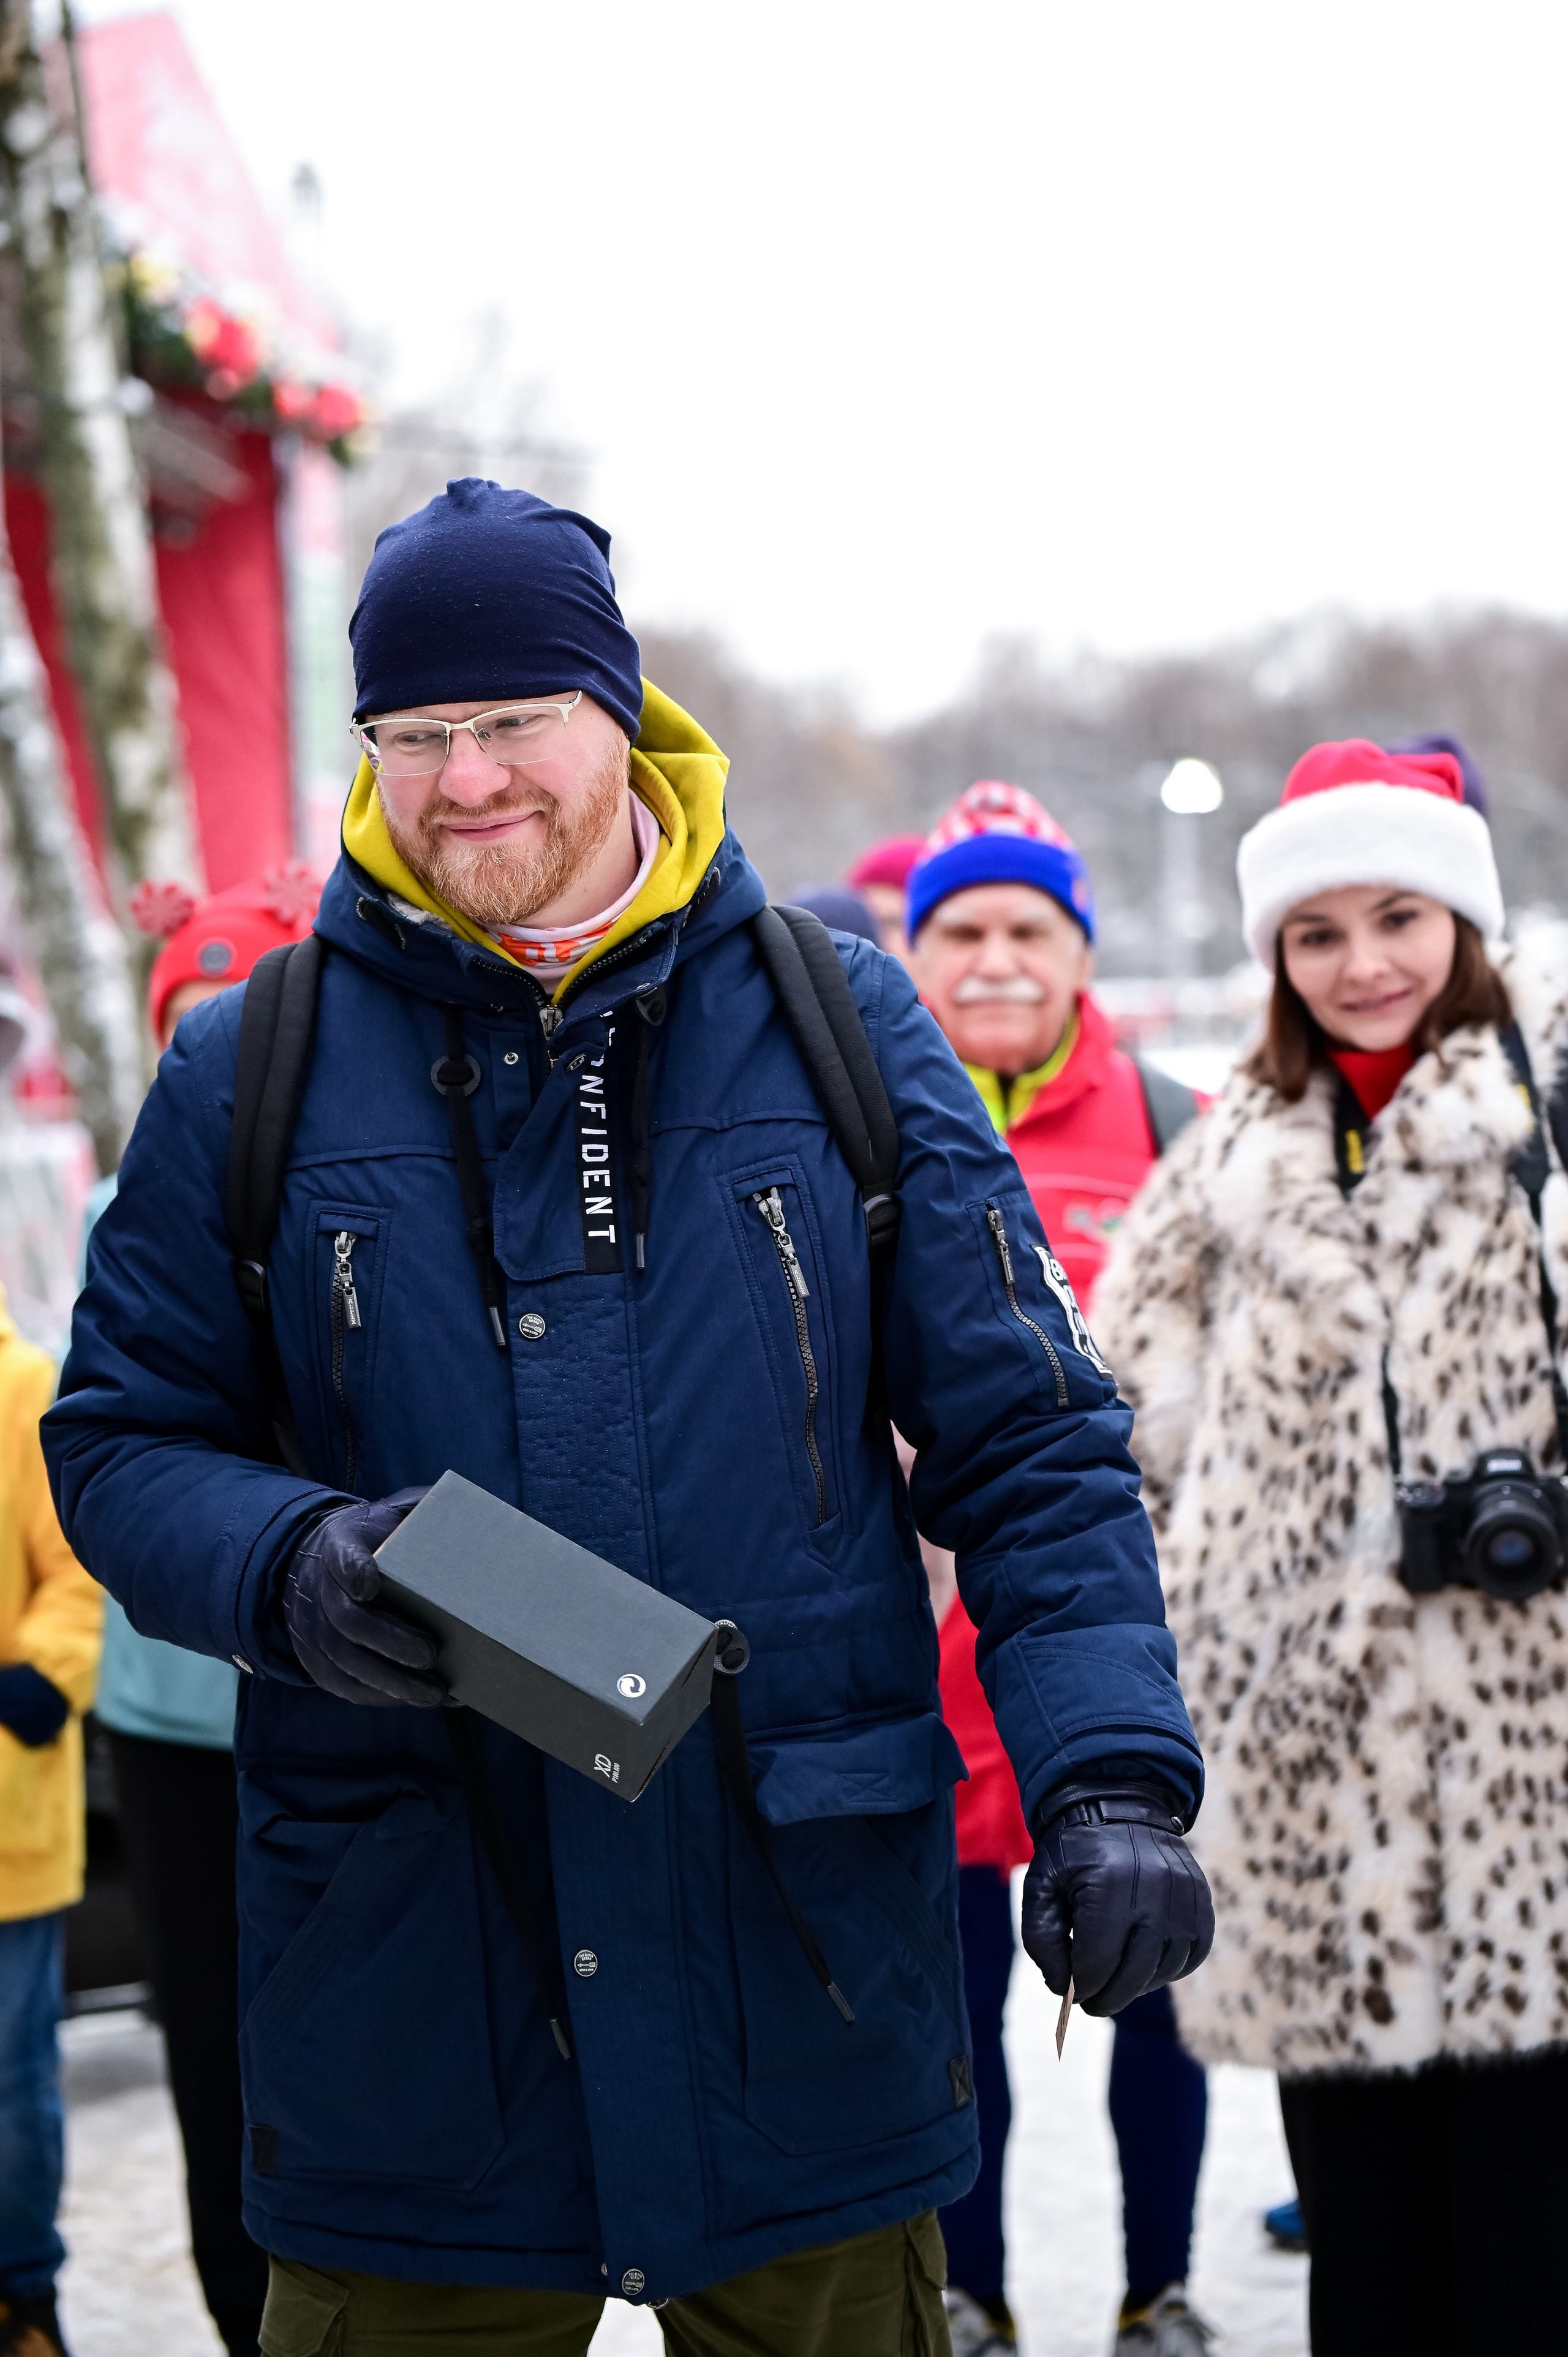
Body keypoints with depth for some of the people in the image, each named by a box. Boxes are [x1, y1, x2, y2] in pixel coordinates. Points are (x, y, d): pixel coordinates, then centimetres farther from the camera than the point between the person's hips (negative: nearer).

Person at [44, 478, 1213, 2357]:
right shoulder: (249, 1071, 3)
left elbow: (1027, 1448, 2)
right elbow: (121, 1442, 7)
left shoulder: (837, 1024, 3)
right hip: (403, 1987, 0)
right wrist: (286, 1567, -15)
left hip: (804, 1987, 0)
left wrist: (1108, 1782, -12)